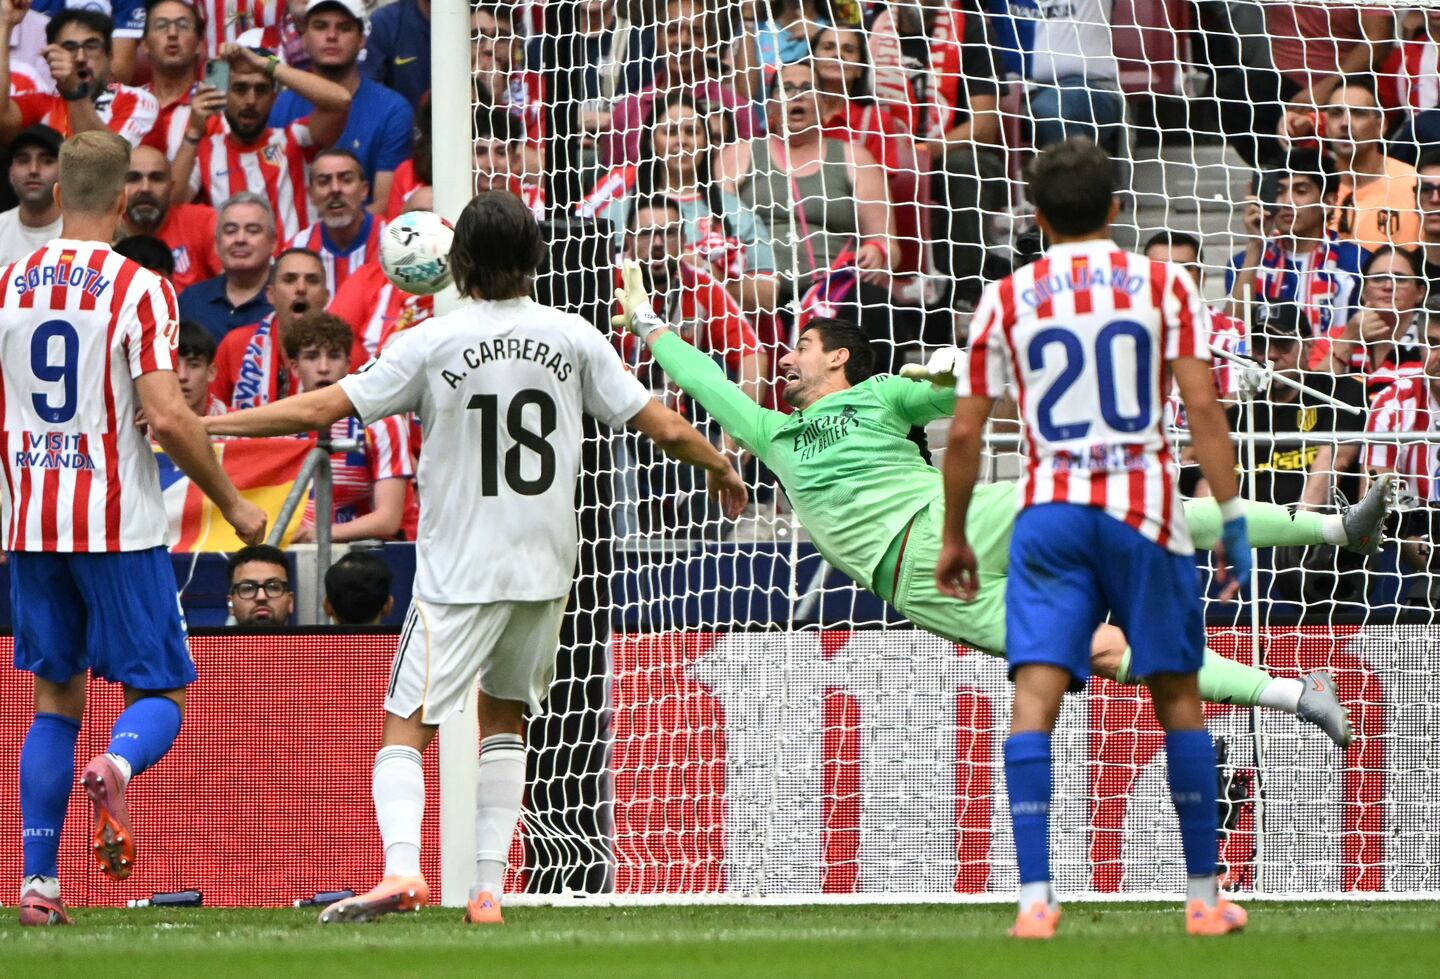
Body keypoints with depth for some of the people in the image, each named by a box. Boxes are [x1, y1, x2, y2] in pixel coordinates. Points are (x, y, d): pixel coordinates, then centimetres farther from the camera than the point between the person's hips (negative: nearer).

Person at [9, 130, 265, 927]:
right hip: (119, 524, -4)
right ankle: (117, 769, -30)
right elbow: (167, 418, -16)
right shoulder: (140, 289, -9)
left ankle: (38, 879, 5)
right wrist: (233, 506, -3)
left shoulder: (10, 285, 5)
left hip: (32, 525, 4)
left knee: (55, 697, 14)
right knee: (159, 692, 5)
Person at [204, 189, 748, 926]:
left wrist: (204, 424, 1)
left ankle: (401, 867, -26)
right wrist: (722, 468, 27)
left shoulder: (432, 344, -7)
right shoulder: (573, 339, 2)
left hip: (459, 571, -4)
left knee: (406, 727, -3)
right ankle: (488, 887, 9)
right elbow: (665, 428, 6)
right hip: (545, 565, 4)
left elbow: (321, 409, -7)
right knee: (504, 719, 18)